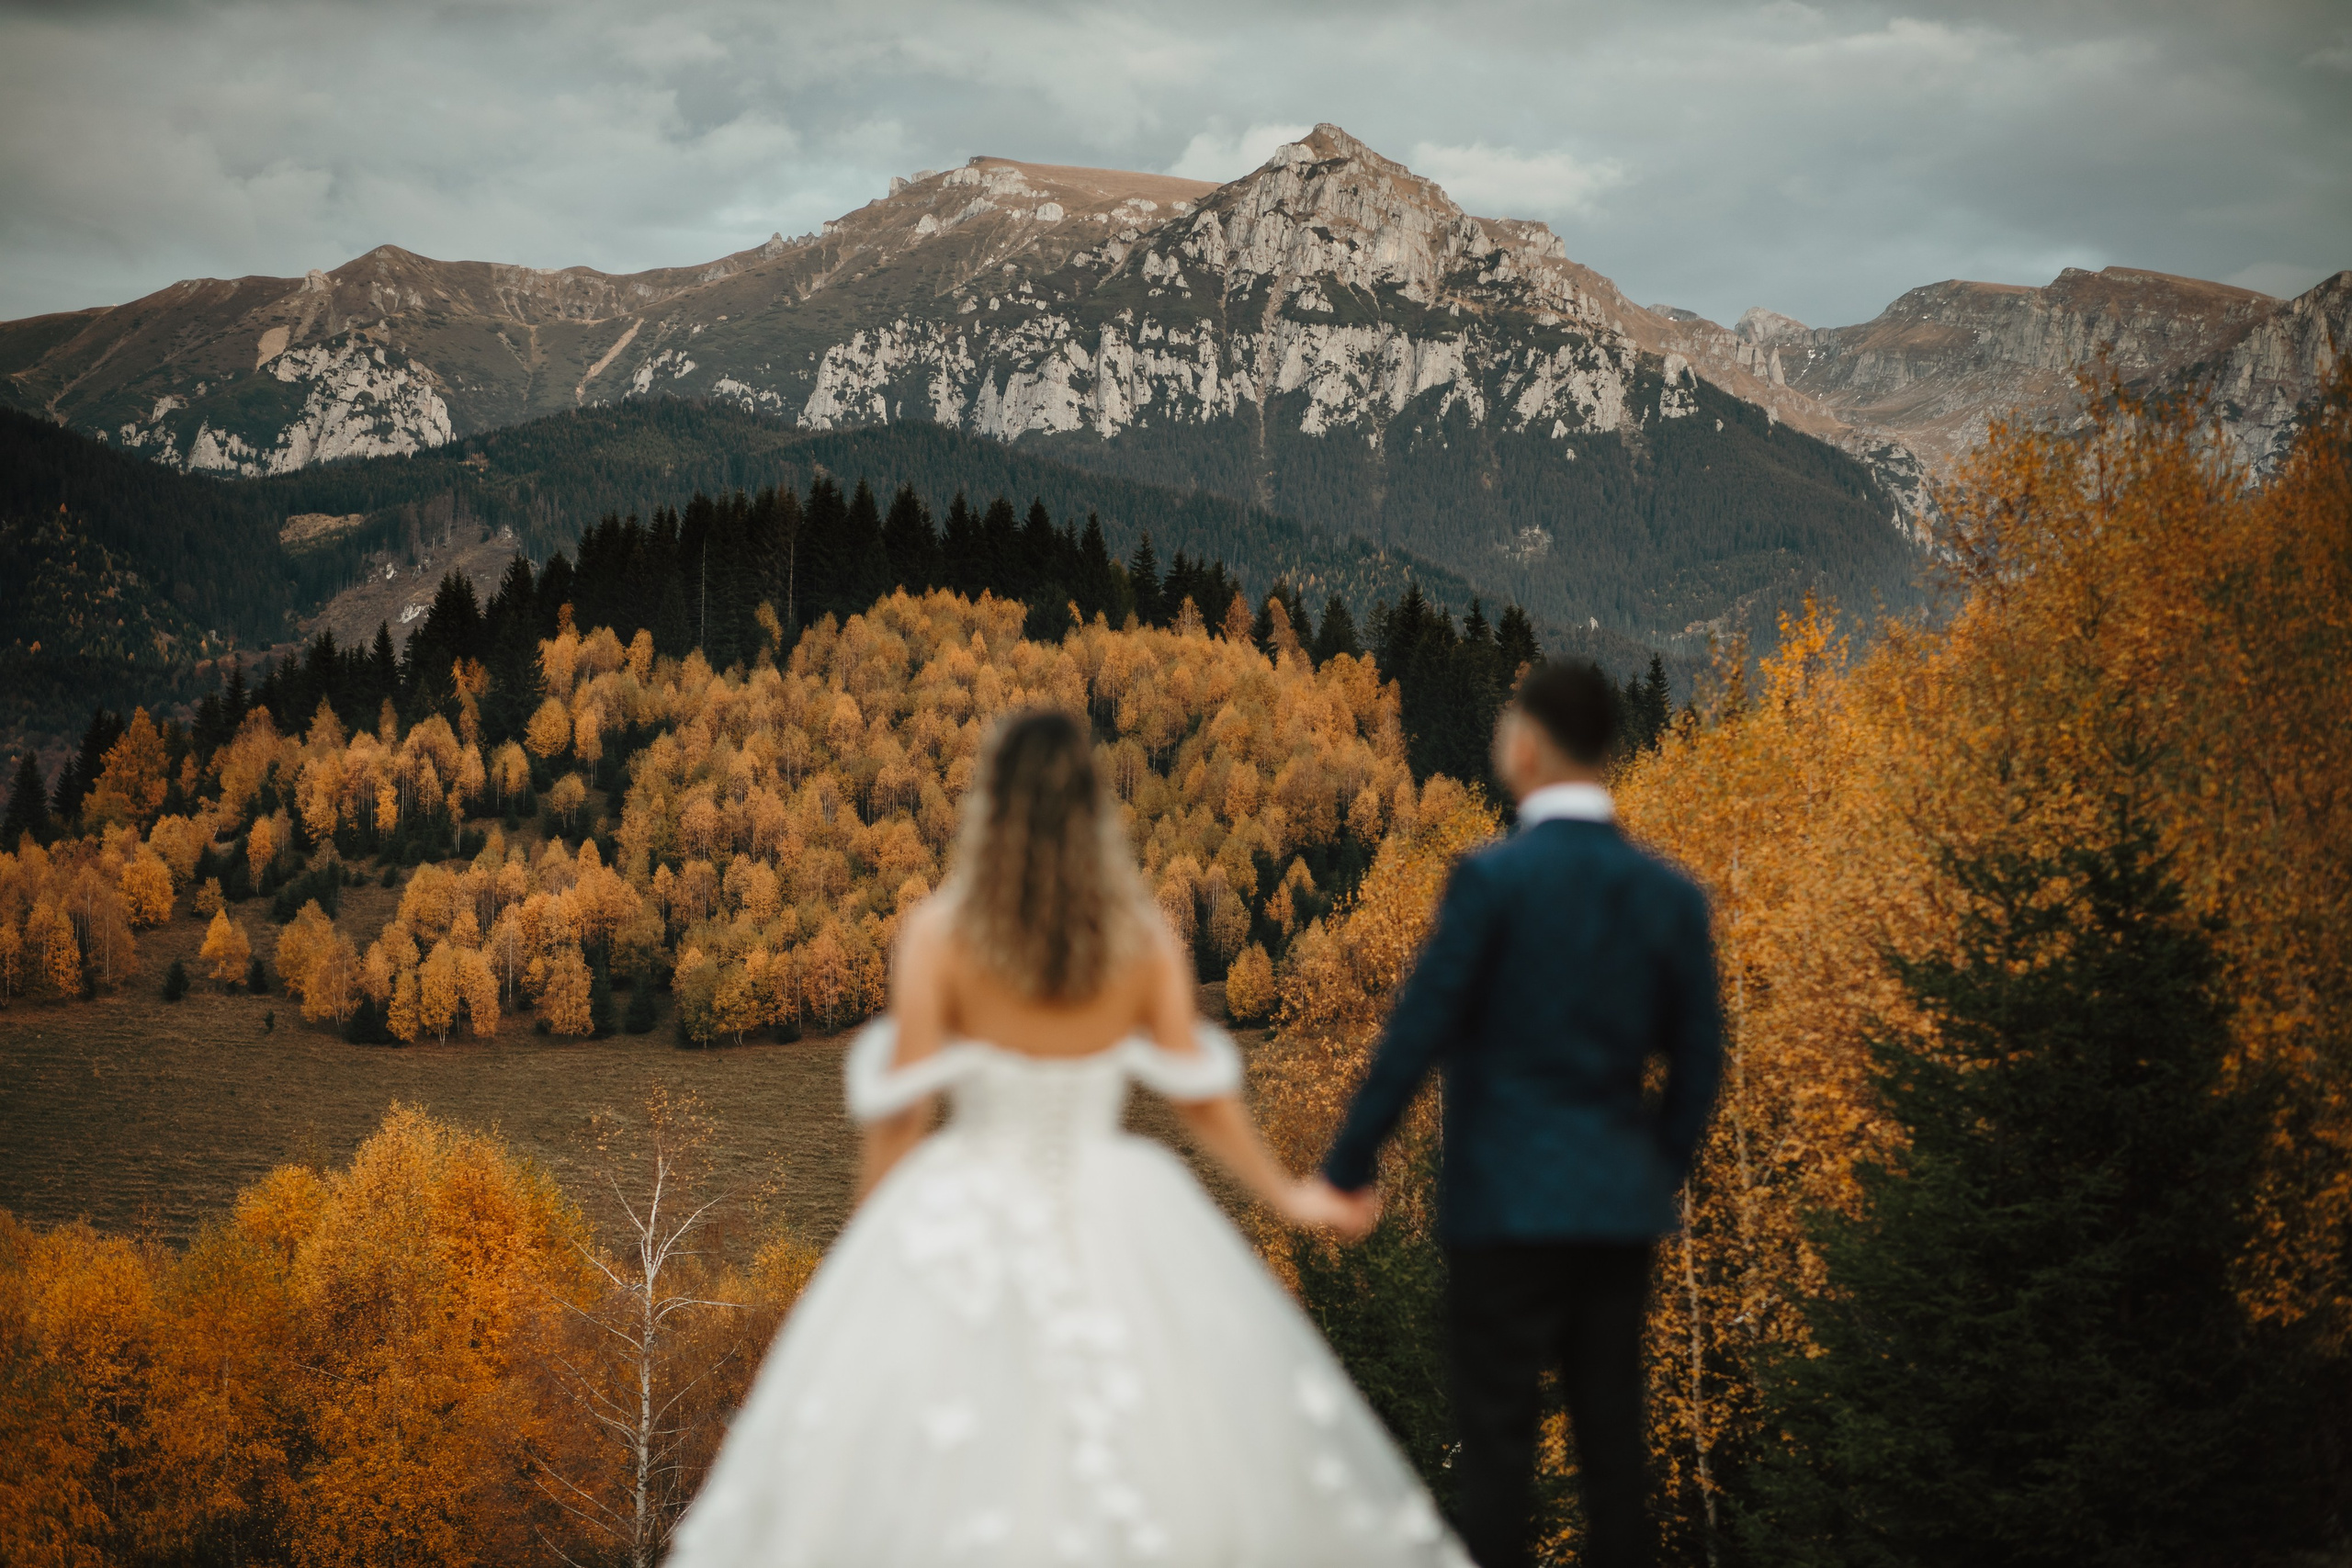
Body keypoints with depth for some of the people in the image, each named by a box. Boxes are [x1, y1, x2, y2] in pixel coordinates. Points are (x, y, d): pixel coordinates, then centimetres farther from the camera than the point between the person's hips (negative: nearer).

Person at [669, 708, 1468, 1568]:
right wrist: (1285, 1193, 15)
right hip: (1118, 1220, 2)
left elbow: (901, 1109, -8)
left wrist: (869, 1232, 3)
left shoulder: (938, 933, -8)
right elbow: (1200, 1094, 1)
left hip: (970, 1229, -2)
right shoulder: (1143, 935, -1)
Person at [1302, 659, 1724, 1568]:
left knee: (1497, 1450, -1)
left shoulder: (1494, 879, -11)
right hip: (1621, 1211, 5)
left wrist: (1346, 1168, -3)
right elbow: (1698, 1060, 8)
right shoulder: (1670, 895, 5)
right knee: (1611, 1449, 10)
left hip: (1506, 1206, -5)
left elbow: (1418, 1032, -11)